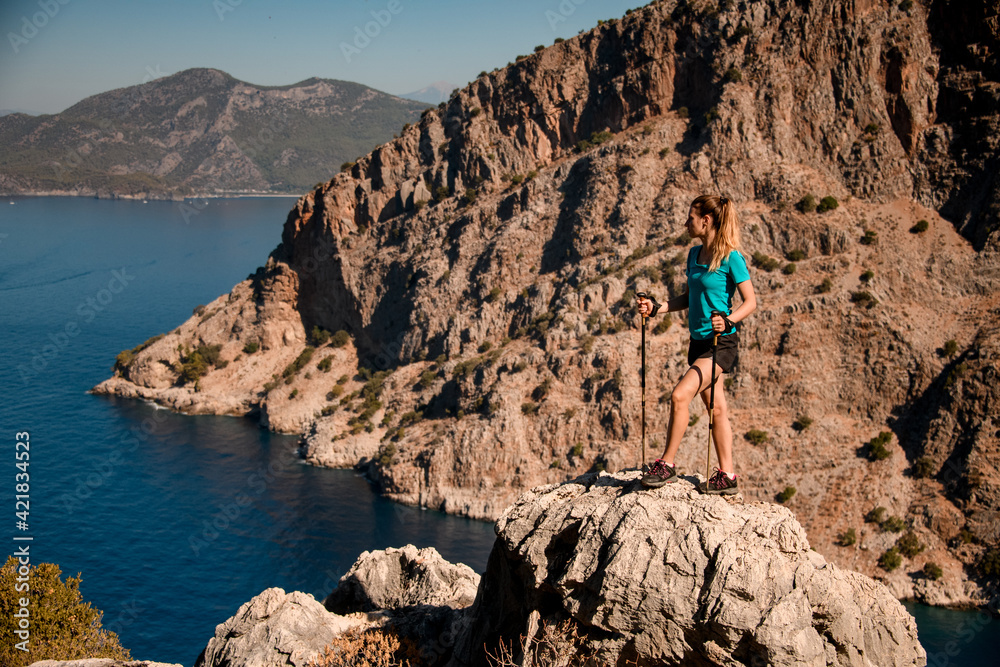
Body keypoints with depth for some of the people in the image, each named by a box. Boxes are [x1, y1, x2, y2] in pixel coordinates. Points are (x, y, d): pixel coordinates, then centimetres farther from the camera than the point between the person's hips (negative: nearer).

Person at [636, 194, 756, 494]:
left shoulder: (731, 258, -13)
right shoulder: (694, 254, 10)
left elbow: (750, 302, -12)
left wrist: (728, 320, -28)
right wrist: (655, 309, 8)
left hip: (721, 344, -8)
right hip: (698, 341, 8)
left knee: (679, 395, -19)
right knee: (716, 408, 12)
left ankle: (667, 465, -8)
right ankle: (727, 477, 18)